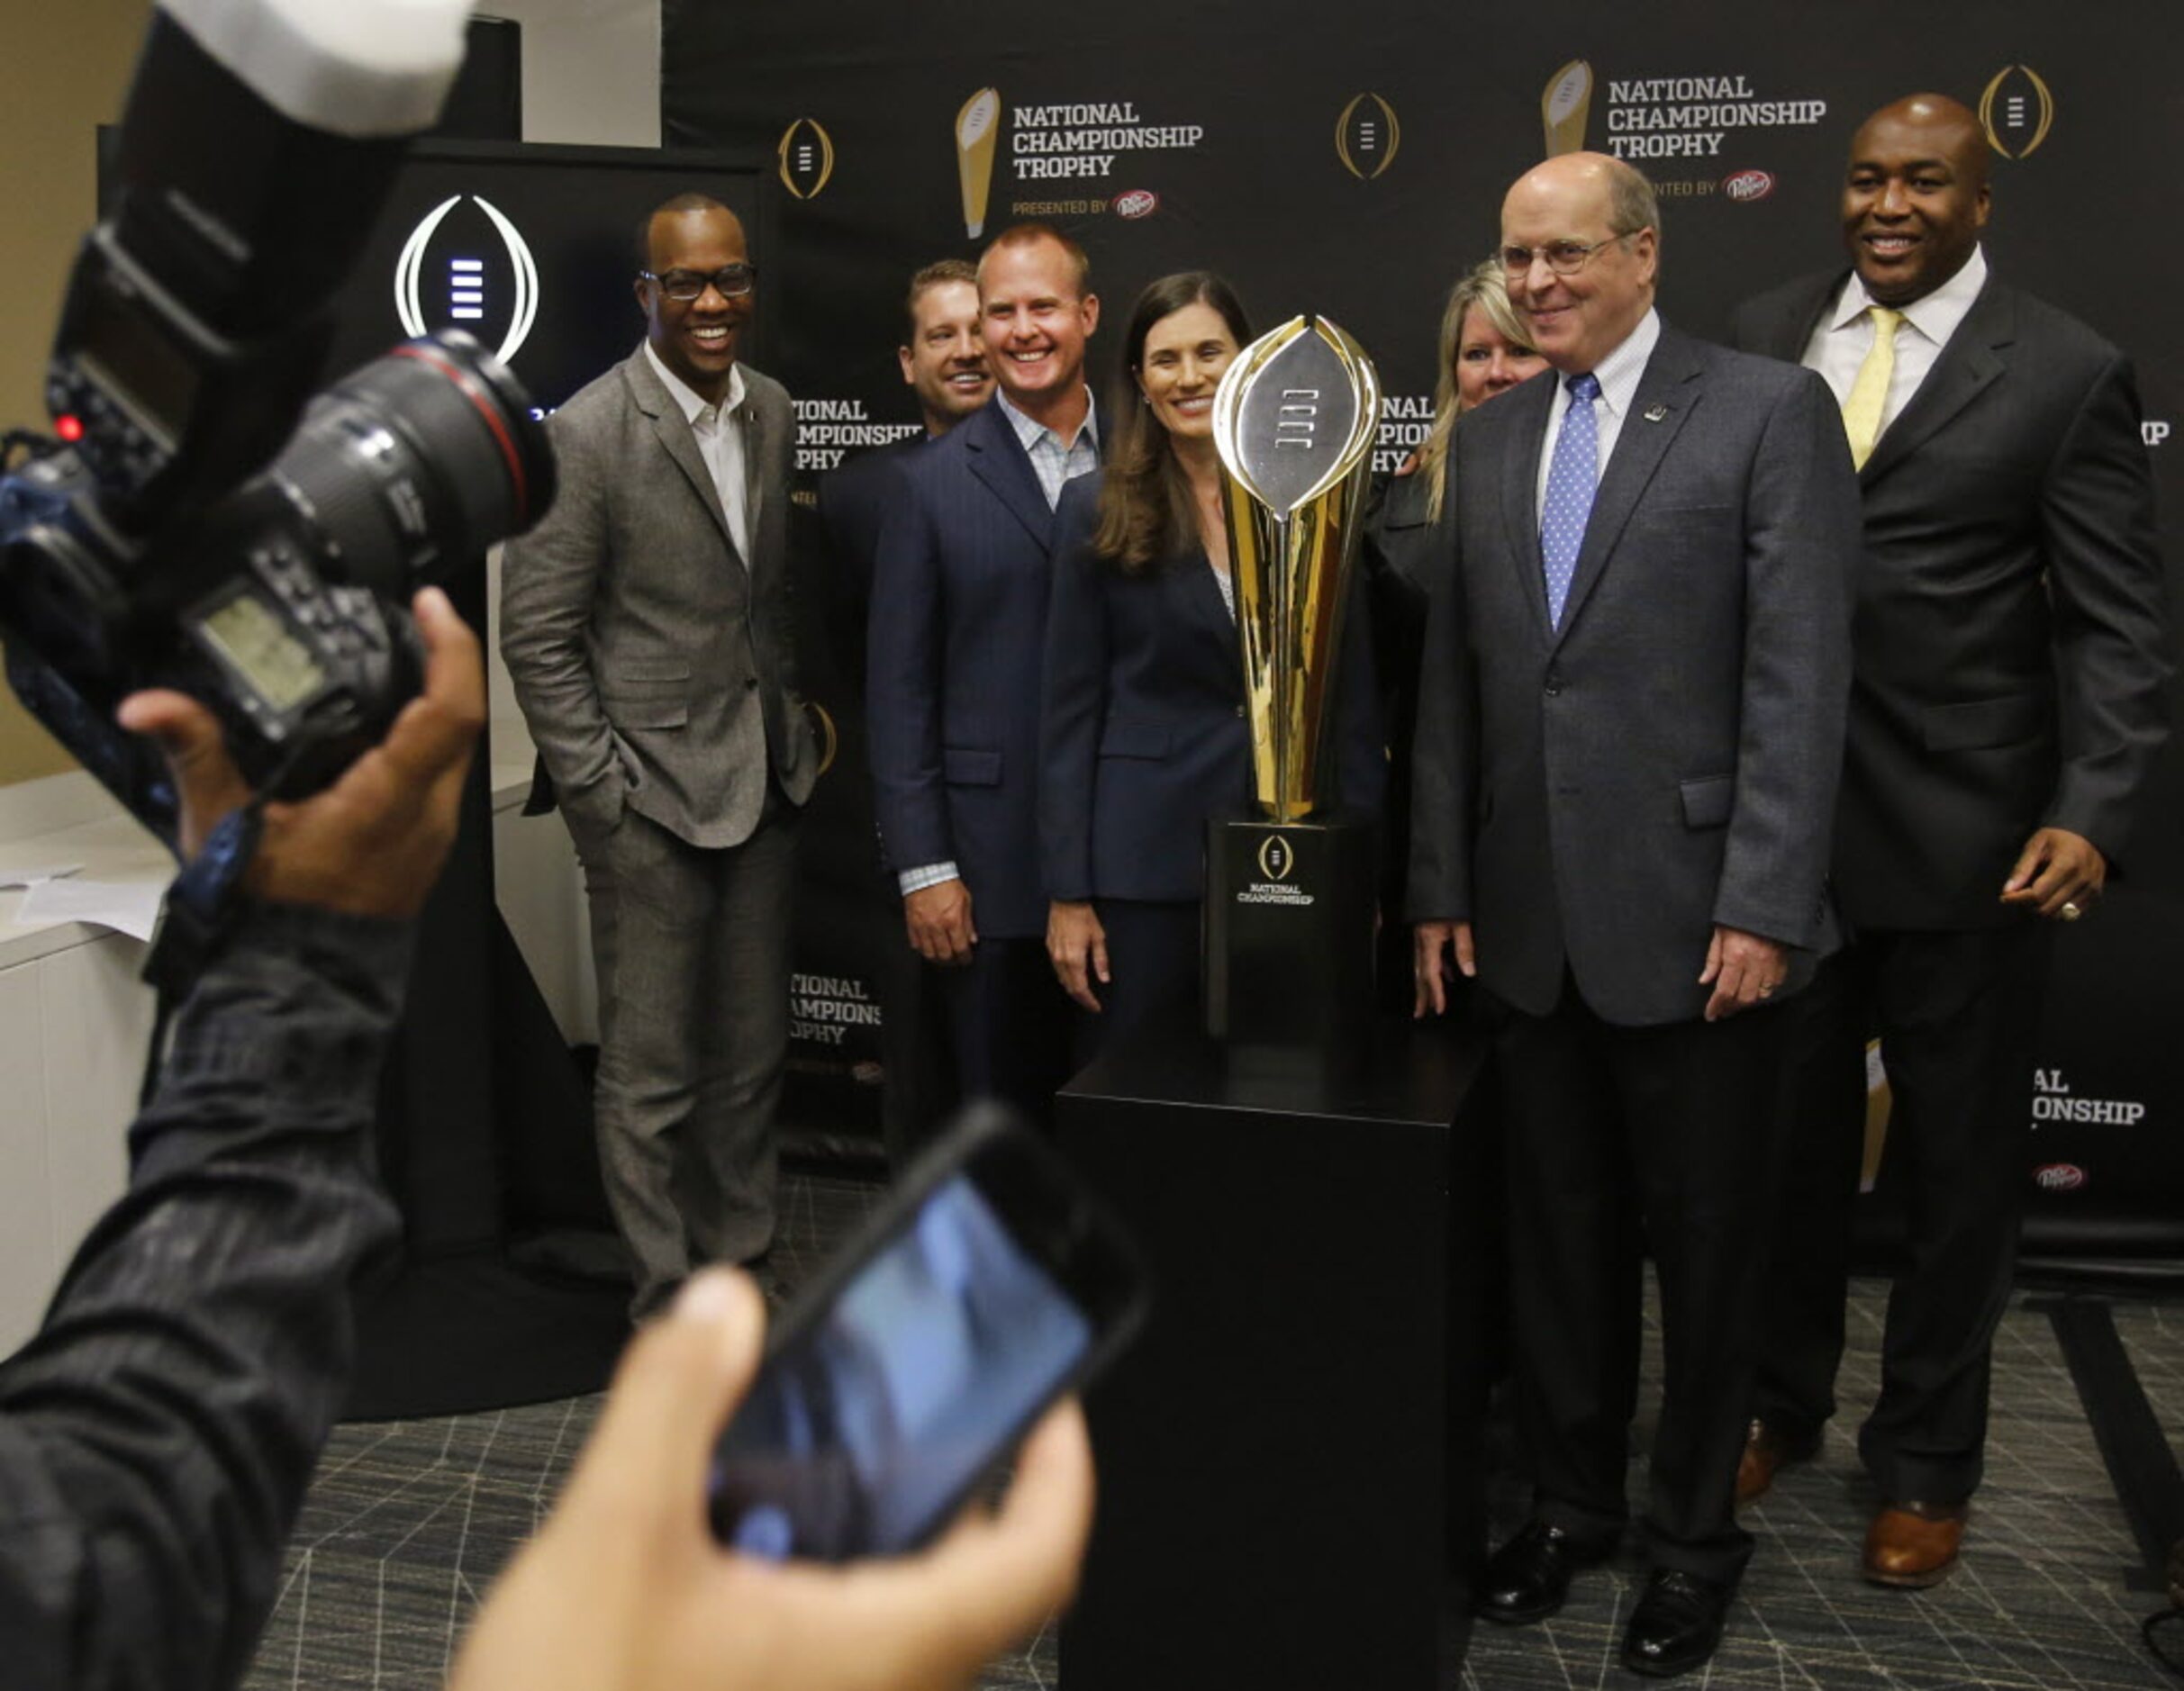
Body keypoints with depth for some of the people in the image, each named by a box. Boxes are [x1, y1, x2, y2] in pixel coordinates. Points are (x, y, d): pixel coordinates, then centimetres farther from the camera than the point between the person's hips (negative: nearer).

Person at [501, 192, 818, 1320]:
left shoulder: (773, 414, 7)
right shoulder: (587, 434, -12)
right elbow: (537, 635, -11)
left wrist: (795, 721, 11)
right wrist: (603, 800, -14)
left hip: (765, 787, 6)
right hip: (653, 795, -6)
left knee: (751, 1055, 15)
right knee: (651, 1073, 4)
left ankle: (741, 1266, 31)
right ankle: (669, 1308, 19)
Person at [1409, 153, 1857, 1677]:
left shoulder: (1770, 412, -5)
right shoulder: (1488, 440, 11)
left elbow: (1800, 677, -11)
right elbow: (1451, 682, 12)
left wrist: (1765, 906, -16)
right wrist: (1443, 889, 9)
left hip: (1692, 918, -4)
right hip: (1531, 922, 5)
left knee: (1706, 1248, 9)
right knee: (1557, 1235, 15)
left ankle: (1696, 1535, 28)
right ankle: (1573, 1500, 33)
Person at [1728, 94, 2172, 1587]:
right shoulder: (1767, 334, 6)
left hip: (1966, 837, -3)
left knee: (1960, 1164, 12)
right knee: (1789, 1138, 16)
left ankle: (1926, 1461, 31)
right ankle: (1782, 1401, 38)